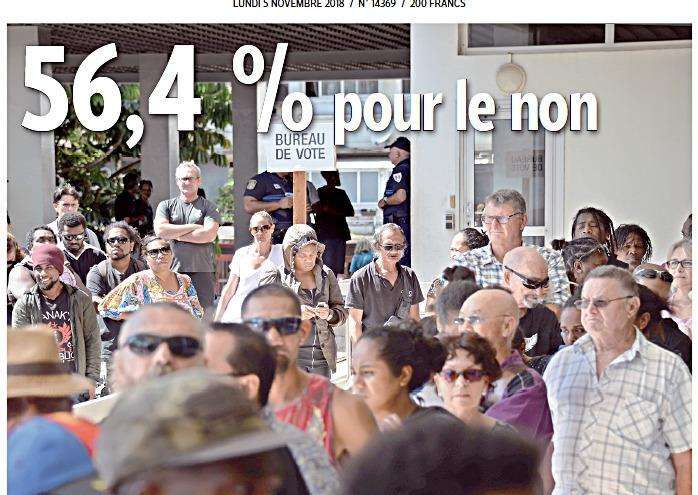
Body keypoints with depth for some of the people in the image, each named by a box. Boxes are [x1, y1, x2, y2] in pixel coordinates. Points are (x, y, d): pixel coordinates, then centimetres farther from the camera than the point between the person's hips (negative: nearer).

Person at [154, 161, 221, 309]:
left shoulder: (208, 207, 8)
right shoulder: (166, 206, 14)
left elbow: (210, 235, -8)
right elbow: (160, 230, -5)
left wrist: (176, 235, -4)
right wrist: (193, 227, -4)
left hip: (202, 270, -1)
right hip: (173, 271, 1)